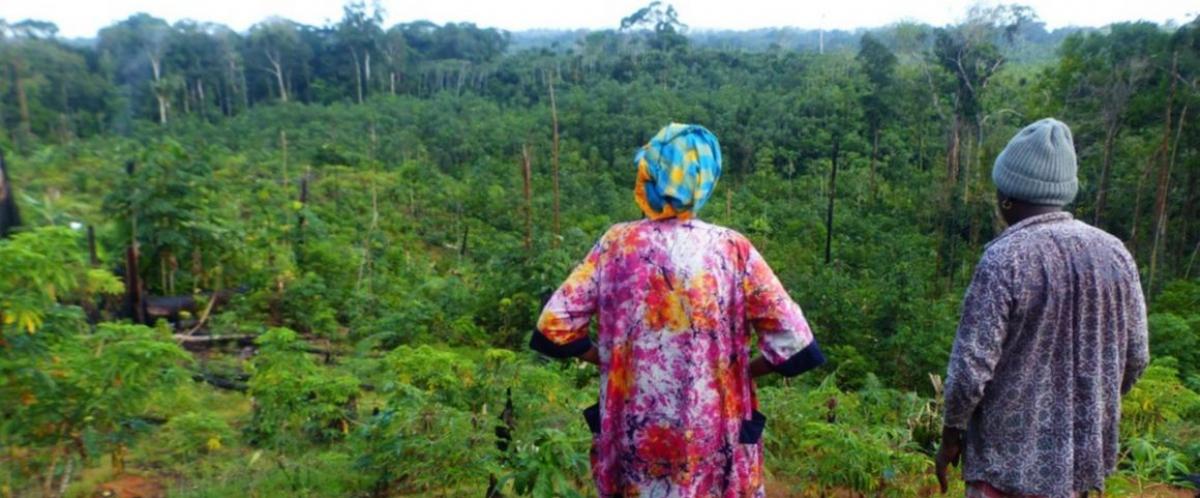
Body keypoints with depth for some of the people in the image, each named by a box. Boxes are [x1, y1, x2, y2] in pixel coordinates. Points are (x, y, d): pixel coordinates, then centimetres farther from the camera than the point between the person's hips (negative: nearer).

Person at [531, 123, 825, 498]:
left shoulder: (617, 244, -8)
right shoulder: (733, 249, -10)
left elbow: (553, 328, -7)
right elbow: (794, 346, -11)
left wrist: (609, 359, 6)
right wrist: (744, 371, 5)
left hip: (635, 435, 1)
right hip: (714, 438, -1)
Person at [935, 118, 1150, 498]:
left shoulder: (1004, 259, -19)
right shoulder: (1116, 253, -1)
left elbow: (971, 366, -19)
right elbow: (1135, 357, 6)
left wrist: (951, 435, -5)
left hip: (1009, 461, -6)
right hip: (1084, 457, 6)